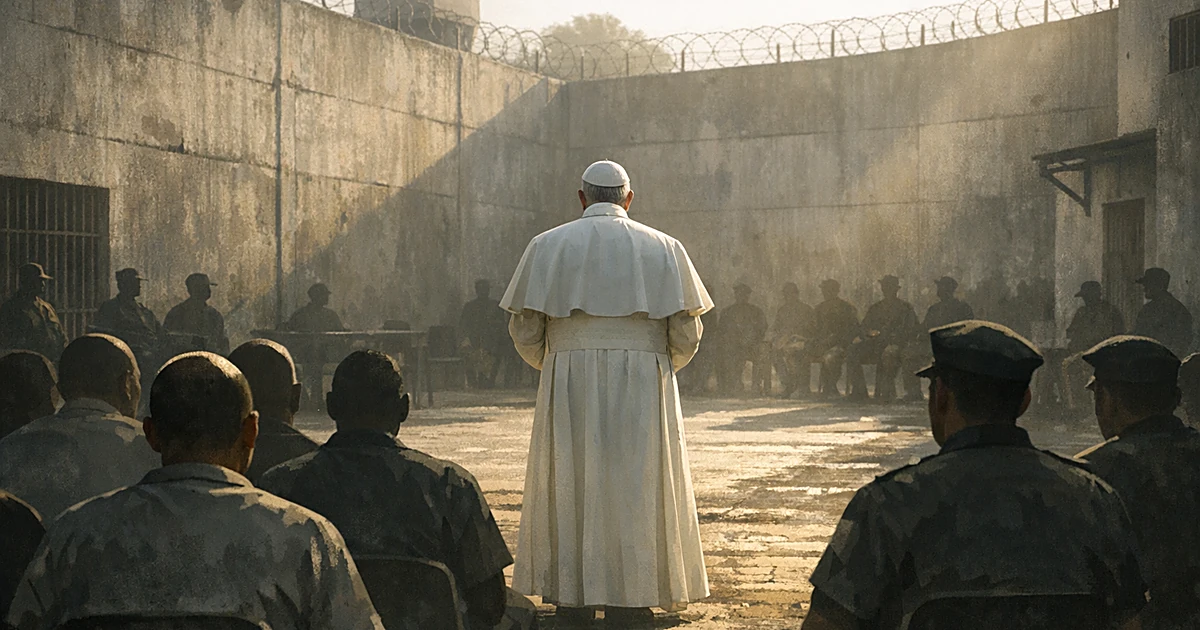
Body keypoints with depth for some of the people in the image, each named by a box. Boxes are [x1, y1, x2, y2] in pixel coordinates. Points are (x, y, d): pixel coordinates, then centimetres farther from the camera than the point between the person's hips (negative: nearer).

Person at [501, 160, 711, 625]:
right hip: (643, 388, 0)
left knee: (570, 486, 8)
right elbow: (686, 335, 2)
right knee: (635, 486, 6)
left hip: (568, 386, 0)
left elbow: (525, 332, 2)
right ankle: (627, 603, 6)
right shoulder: (663, 249, 5)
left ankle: (572, 602, 9)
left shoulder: (548, 246, 4)